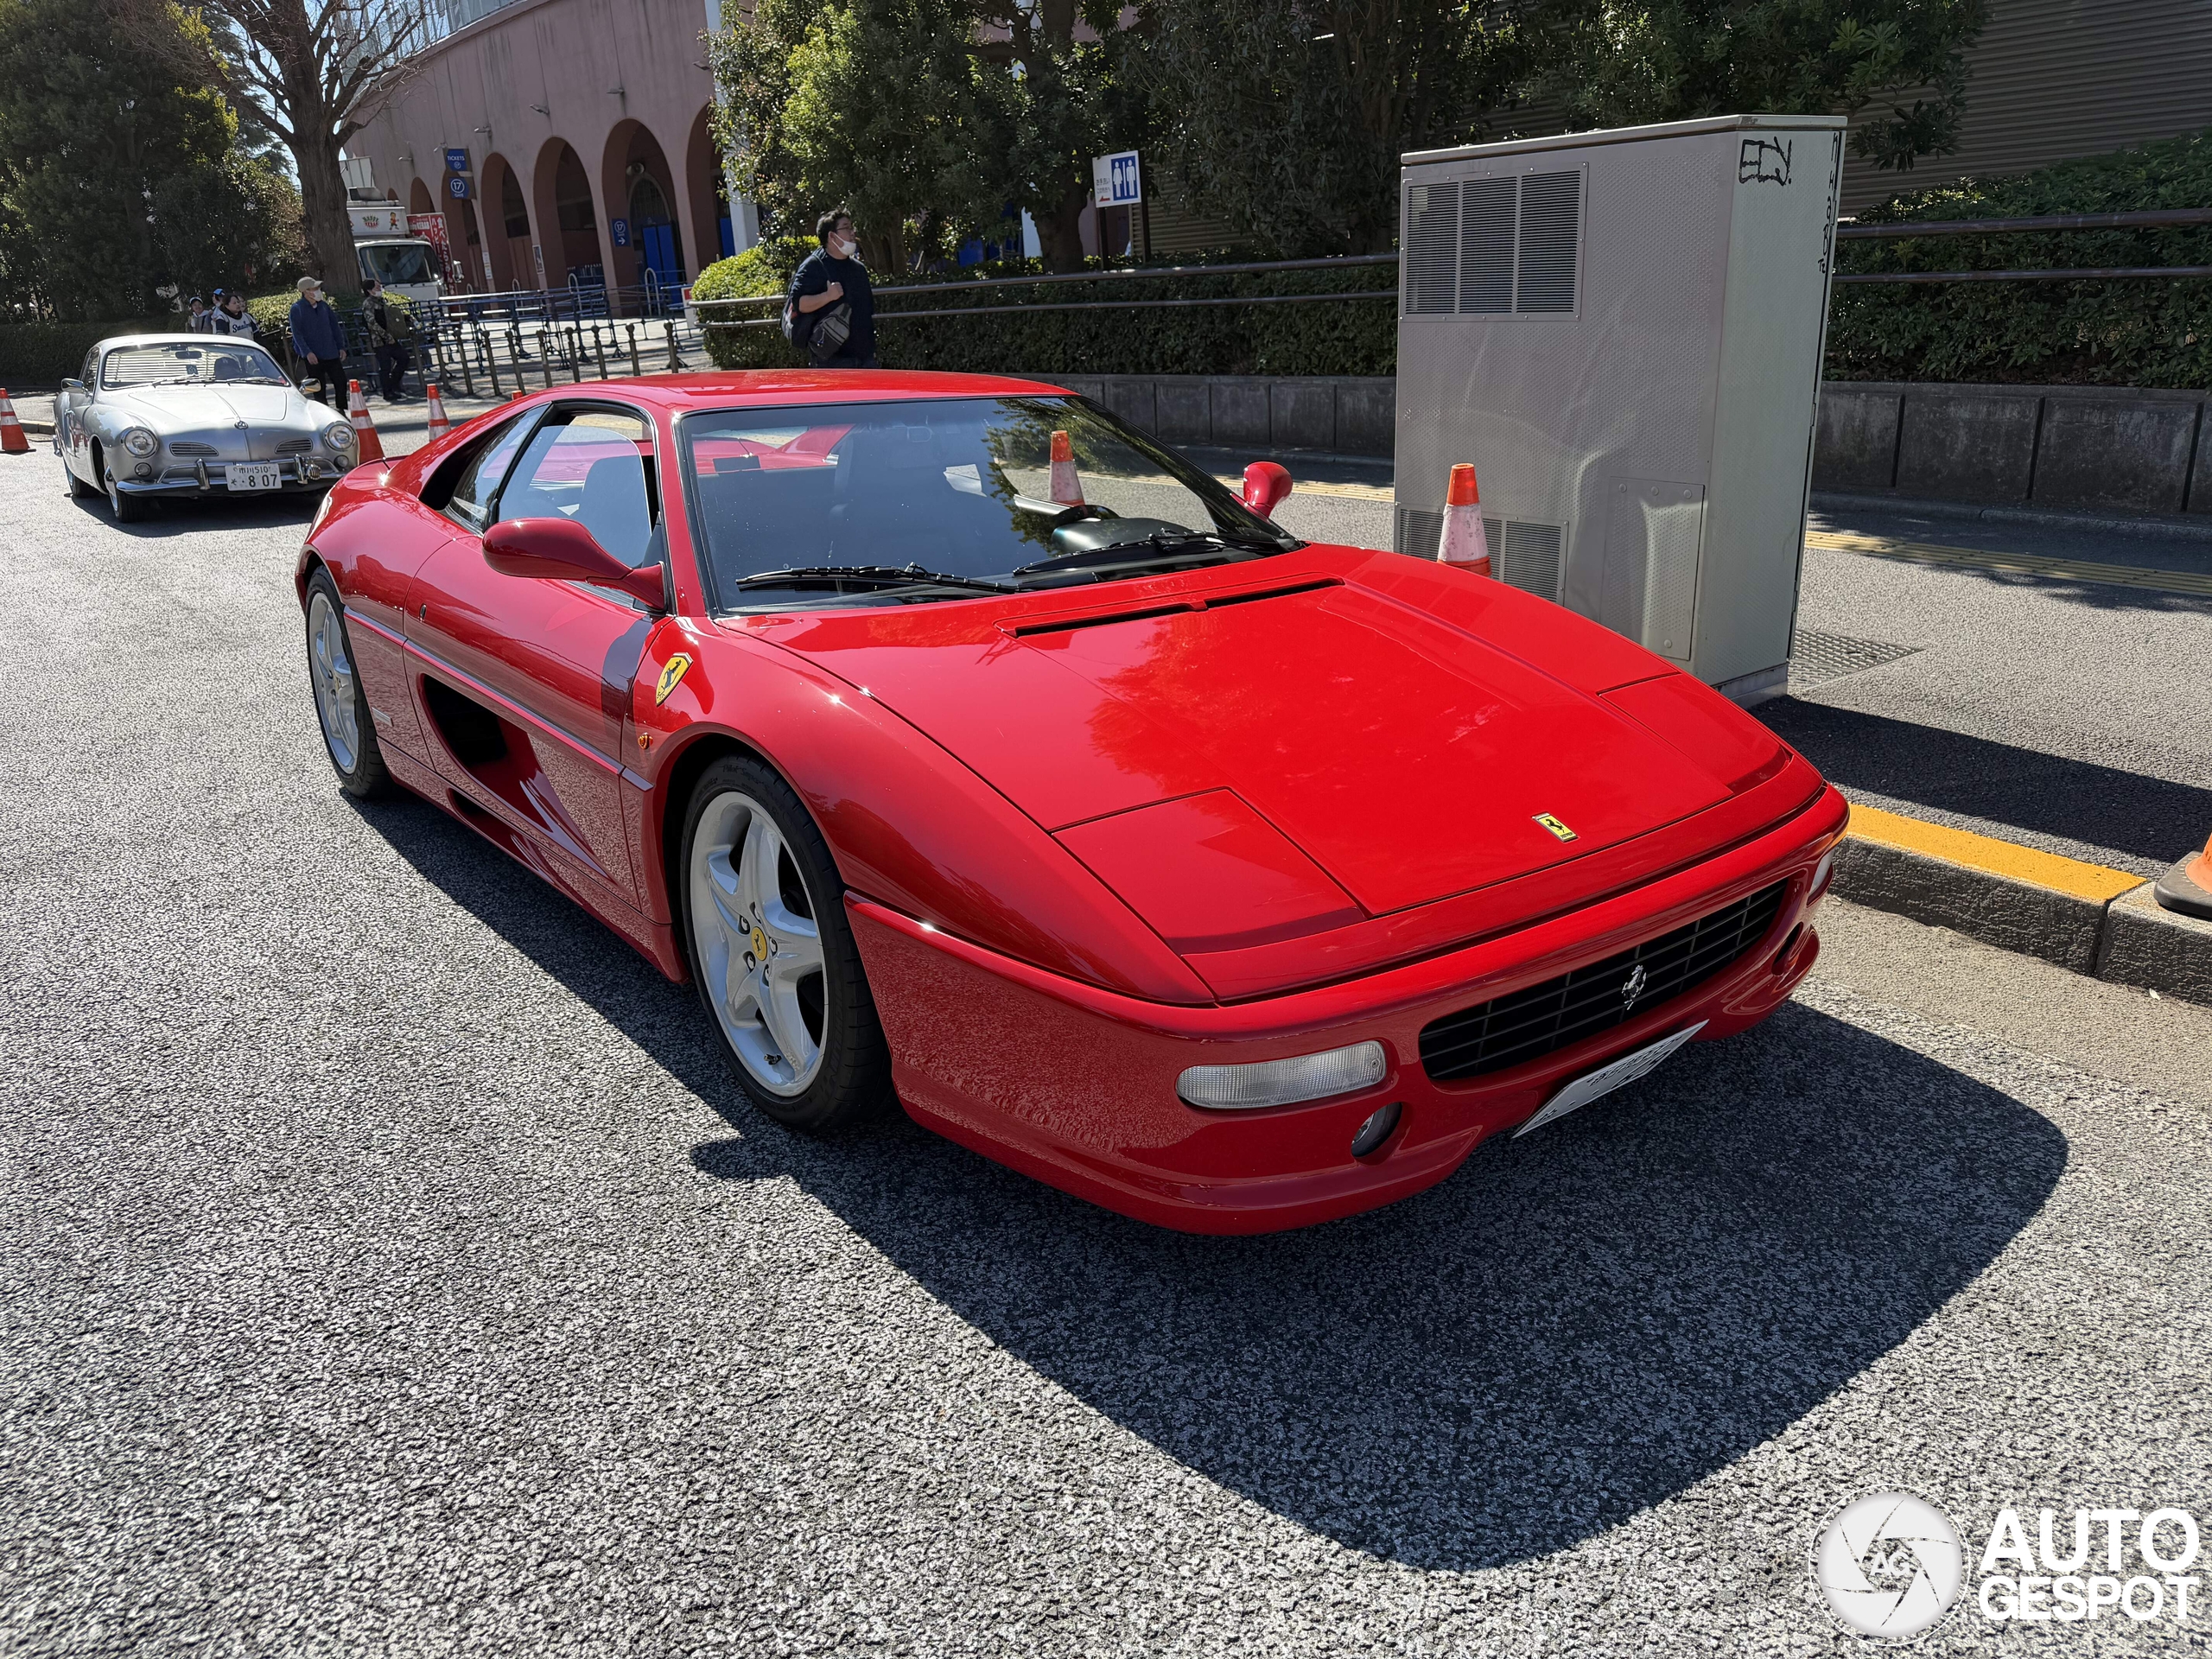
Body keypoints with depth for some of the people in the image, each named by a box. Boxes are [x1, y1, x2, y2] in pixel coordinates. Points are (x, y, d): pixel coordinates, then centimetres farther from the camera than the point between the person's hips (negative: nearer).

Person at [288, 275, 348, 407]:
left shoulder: (323, 305, 8)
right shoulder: (297, 308, -6)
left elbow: (335, 326, 14)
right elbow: (297, 333, -11)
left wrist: (341, 347, 8)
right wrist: (307, 352, -20)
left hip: (331, 353, 5)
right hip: (313, 356, -5)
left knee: (341, 384, 6)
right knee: (319, 390, 1)